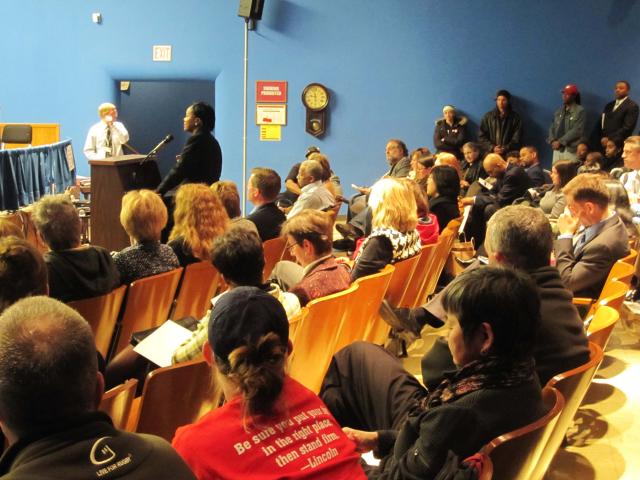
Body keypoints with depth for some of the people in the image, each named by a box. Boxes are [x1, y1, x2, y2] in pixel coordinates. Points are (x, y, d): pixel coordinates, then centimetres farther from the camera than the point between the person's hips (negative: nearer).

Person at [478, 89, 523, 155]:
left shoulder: (515, 117, 6)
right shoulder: (488, 116, 9)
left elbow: (517, 139, 2)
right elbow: (481, 136, 7)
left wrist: (505, 149, -12)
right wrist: (492, 148, -7)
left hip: (508, 154, -1)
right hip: (490, 153, 1)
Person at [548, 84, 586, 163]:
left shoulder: (580, 111, -4)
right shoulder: (559, 111, 18)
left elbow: (576, 131, -13)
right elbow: (552, 127, 16)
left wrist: (560, 142, -15)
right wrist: (552, 141, -3)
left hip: (571, 149, -6)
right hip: (557, 149, 6)